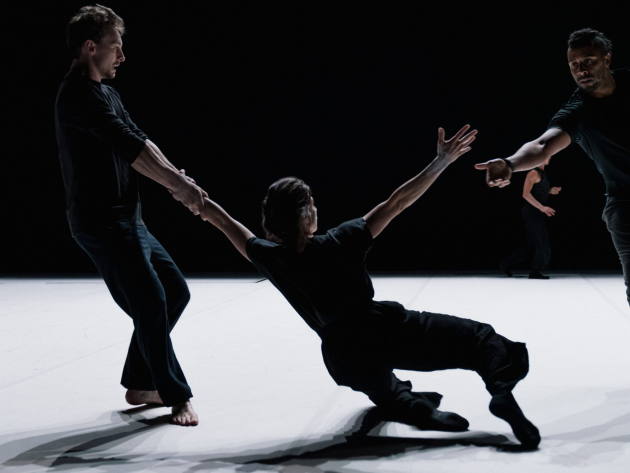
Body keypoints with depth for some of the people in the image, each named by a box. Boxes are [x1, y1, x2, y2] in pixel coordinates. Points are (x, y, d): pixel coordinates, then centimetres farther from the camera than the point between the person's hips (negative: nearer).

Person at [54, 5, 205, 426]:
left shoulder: (105, 92, 16)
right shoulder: (79, 95, -16)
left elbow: (138, 139, 9)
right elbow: (129, 146, -24)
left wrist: (177, 179, -7)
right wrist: (178, 186, -24)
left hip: (125, 218, 10)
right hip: (101, 221, -10)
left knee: (175, 291, 13)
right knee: (151, 303, -9)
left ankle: (139, 384, 22)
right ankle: (177, 396, 3)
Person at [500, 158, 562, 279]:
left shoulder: (542, 173, 17)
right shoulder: (534, 173, -13)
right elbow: (526, 194, -21)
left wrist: (550, 191, 11)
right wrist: (542, 207, -26)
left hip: (537, 214, 9)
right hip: (532, 213, -9)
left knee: (532, 246, 10)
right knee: (543, 245, -5)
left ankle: (507, 264, 16)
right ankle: (535, 272, 5)